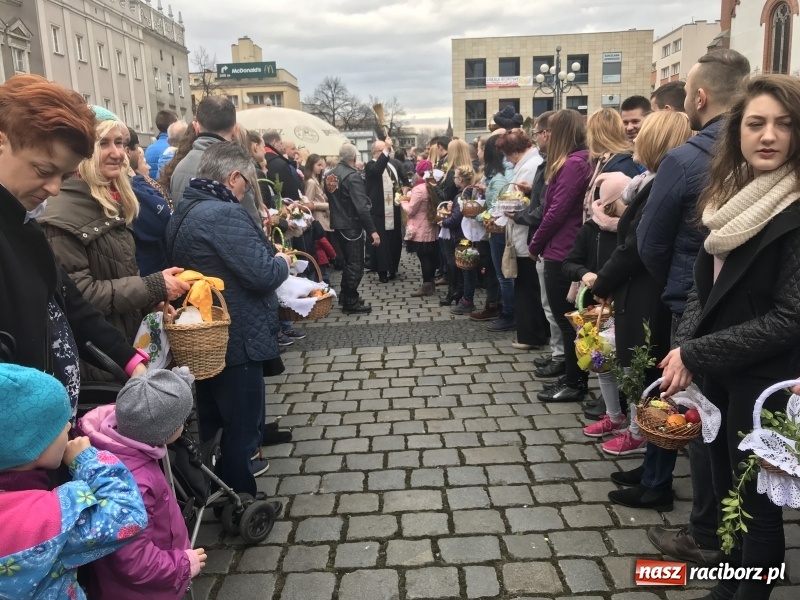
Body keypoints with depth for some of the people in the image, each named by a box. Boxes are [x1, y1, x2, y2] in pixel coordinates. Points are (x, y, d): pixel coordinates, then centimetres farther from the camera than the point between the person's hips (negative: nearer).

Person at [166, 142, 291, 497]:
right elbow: (263, 274, -25)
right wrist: (283, 261, -5)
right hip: (237, 339, -10)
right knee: (242, 424, 5)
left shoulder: (183, 212, 10)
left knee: (214, 419, 23)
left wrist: (267, 254, 9)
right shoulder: (224, 213, -23)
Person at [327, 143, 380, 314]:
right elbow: (361, 206, -24)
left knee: (348, 261, 21)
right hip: (351, 225, -8)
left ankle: (345, 296, 30)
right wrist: (372, 230, -22)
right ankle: (351, 302, 6)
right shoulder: (352, 176, -19)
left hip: (338, 224, 8)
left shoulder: (330, 175, 7)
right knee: (355, 264, 1)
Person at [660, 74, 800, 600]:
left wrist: (696, 355, -17)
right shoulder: (730, 197, 5)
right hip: (717, 372, 7)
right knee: (726, 489, 21)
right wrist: (685, 345, -8)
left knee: (757, 501, 10)